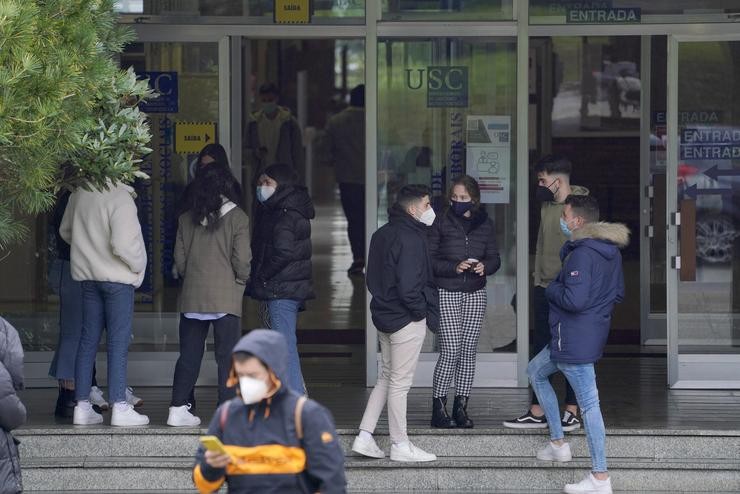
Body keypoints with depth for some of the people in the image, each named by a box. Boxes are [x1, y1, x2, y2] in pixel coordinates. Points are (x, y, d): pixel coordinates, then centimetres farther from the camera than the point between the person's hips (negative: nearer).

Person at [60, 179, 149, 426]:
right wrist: (138, 264, -7)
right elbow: (122, 244, -25)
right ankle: (119, 407, -3)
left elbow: (66, 231, 17)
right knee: (118, 342, -3)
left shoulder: (80, 193, 4)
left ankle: (82, 406, 12)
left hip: (88, 276, 7)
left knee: (88, 340, 10)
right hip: (117, 277, -7)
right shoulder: (120, 198, -19)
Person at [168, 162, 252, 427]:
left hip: (192, 296, 4)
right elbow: (242, 259, -9)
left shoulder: (186, 219, 4)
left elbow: (179, 259, 5)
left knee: (189, 355, 10)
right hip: (226, 296, -3)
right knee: (227, 356, 1)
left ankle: (178, 408, 10)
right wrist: (241, 279, 9)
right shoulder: (236, 217, -6)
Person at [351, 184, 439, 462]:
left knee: (386, 377, 18)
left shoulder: (382, 234, 10)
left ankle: (364, 437, 14)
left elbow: (373, 277, 15)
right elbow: (408, 286, -25)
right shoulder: (410, 238, -20)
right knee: (400, 382, -1)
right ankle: (400, 445, 8)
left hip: (384, 315, 9)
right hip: (407, 320, -9)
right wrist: (421, 309, -11)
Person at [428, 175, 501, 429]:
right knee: (451, 350, -10)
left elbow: (495, 258, 11)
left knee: (469, 350, 3)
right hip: (446, 293, -3)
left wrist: (484, 266, -12)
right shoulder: (442, 222, -1)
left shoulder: (485, 224, 8)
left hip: (475, 293, 3)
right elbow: (429, 259, -4)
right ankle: (438, 408, -2)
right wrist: (454, 267, -19)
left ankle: (461, 408, 10)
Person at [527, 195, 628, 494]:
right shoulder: (611, 251, 10)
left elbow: (574, 299, -27)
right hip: (593, 333, 11)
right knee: (536, 372, 28)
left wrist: (551, 289, -9)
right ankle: (558, 443, 31)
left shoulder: (582, 254, -21)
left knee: (588, 404, -8)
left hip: (574, 341, -11)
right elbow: (618, 294, 18)